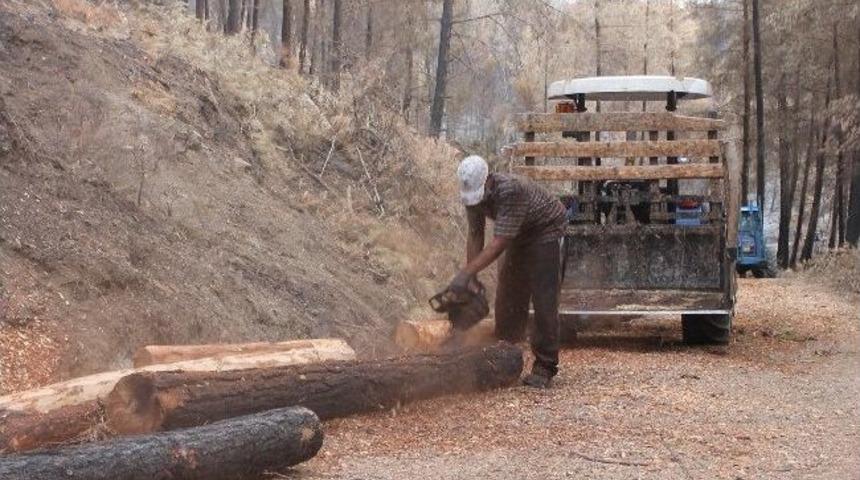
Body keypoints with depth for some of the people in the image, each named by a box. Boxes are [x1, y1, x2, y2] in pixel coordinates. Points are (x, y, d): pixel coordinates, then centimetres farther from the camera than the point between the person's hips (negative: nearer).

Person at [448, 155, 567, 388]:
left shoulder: (510, 190, -38)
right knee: (509, 295, 5)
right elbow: (475, 236, -8)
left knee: (544, 299, -12)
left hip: (547, 229, -7)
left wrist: (465, 274, -39)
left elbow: (499, 242, -38)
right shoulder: (472, 193, -15)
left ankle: (545, 366, -9)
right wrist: (470, 277, -15)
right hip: (520, 235, 7)